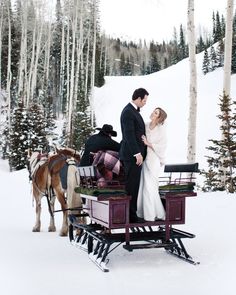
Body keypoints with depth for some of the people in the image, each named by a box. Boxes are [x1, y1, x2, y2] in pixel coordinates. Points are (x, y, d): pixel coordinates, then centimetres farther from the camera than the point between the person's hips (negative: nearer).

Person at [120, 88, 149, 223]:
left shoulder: (134, 111, 18)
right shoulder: (128, 112, -14)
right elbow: (129, 134, -21)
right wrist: (137, 153, -23)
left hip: (136, 154, 10)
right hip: (132, 155, -10)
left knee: (133, 185, 13)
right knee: (132, 185, -6)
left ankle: (131, 213, 19)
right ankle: (131, 215, 0)